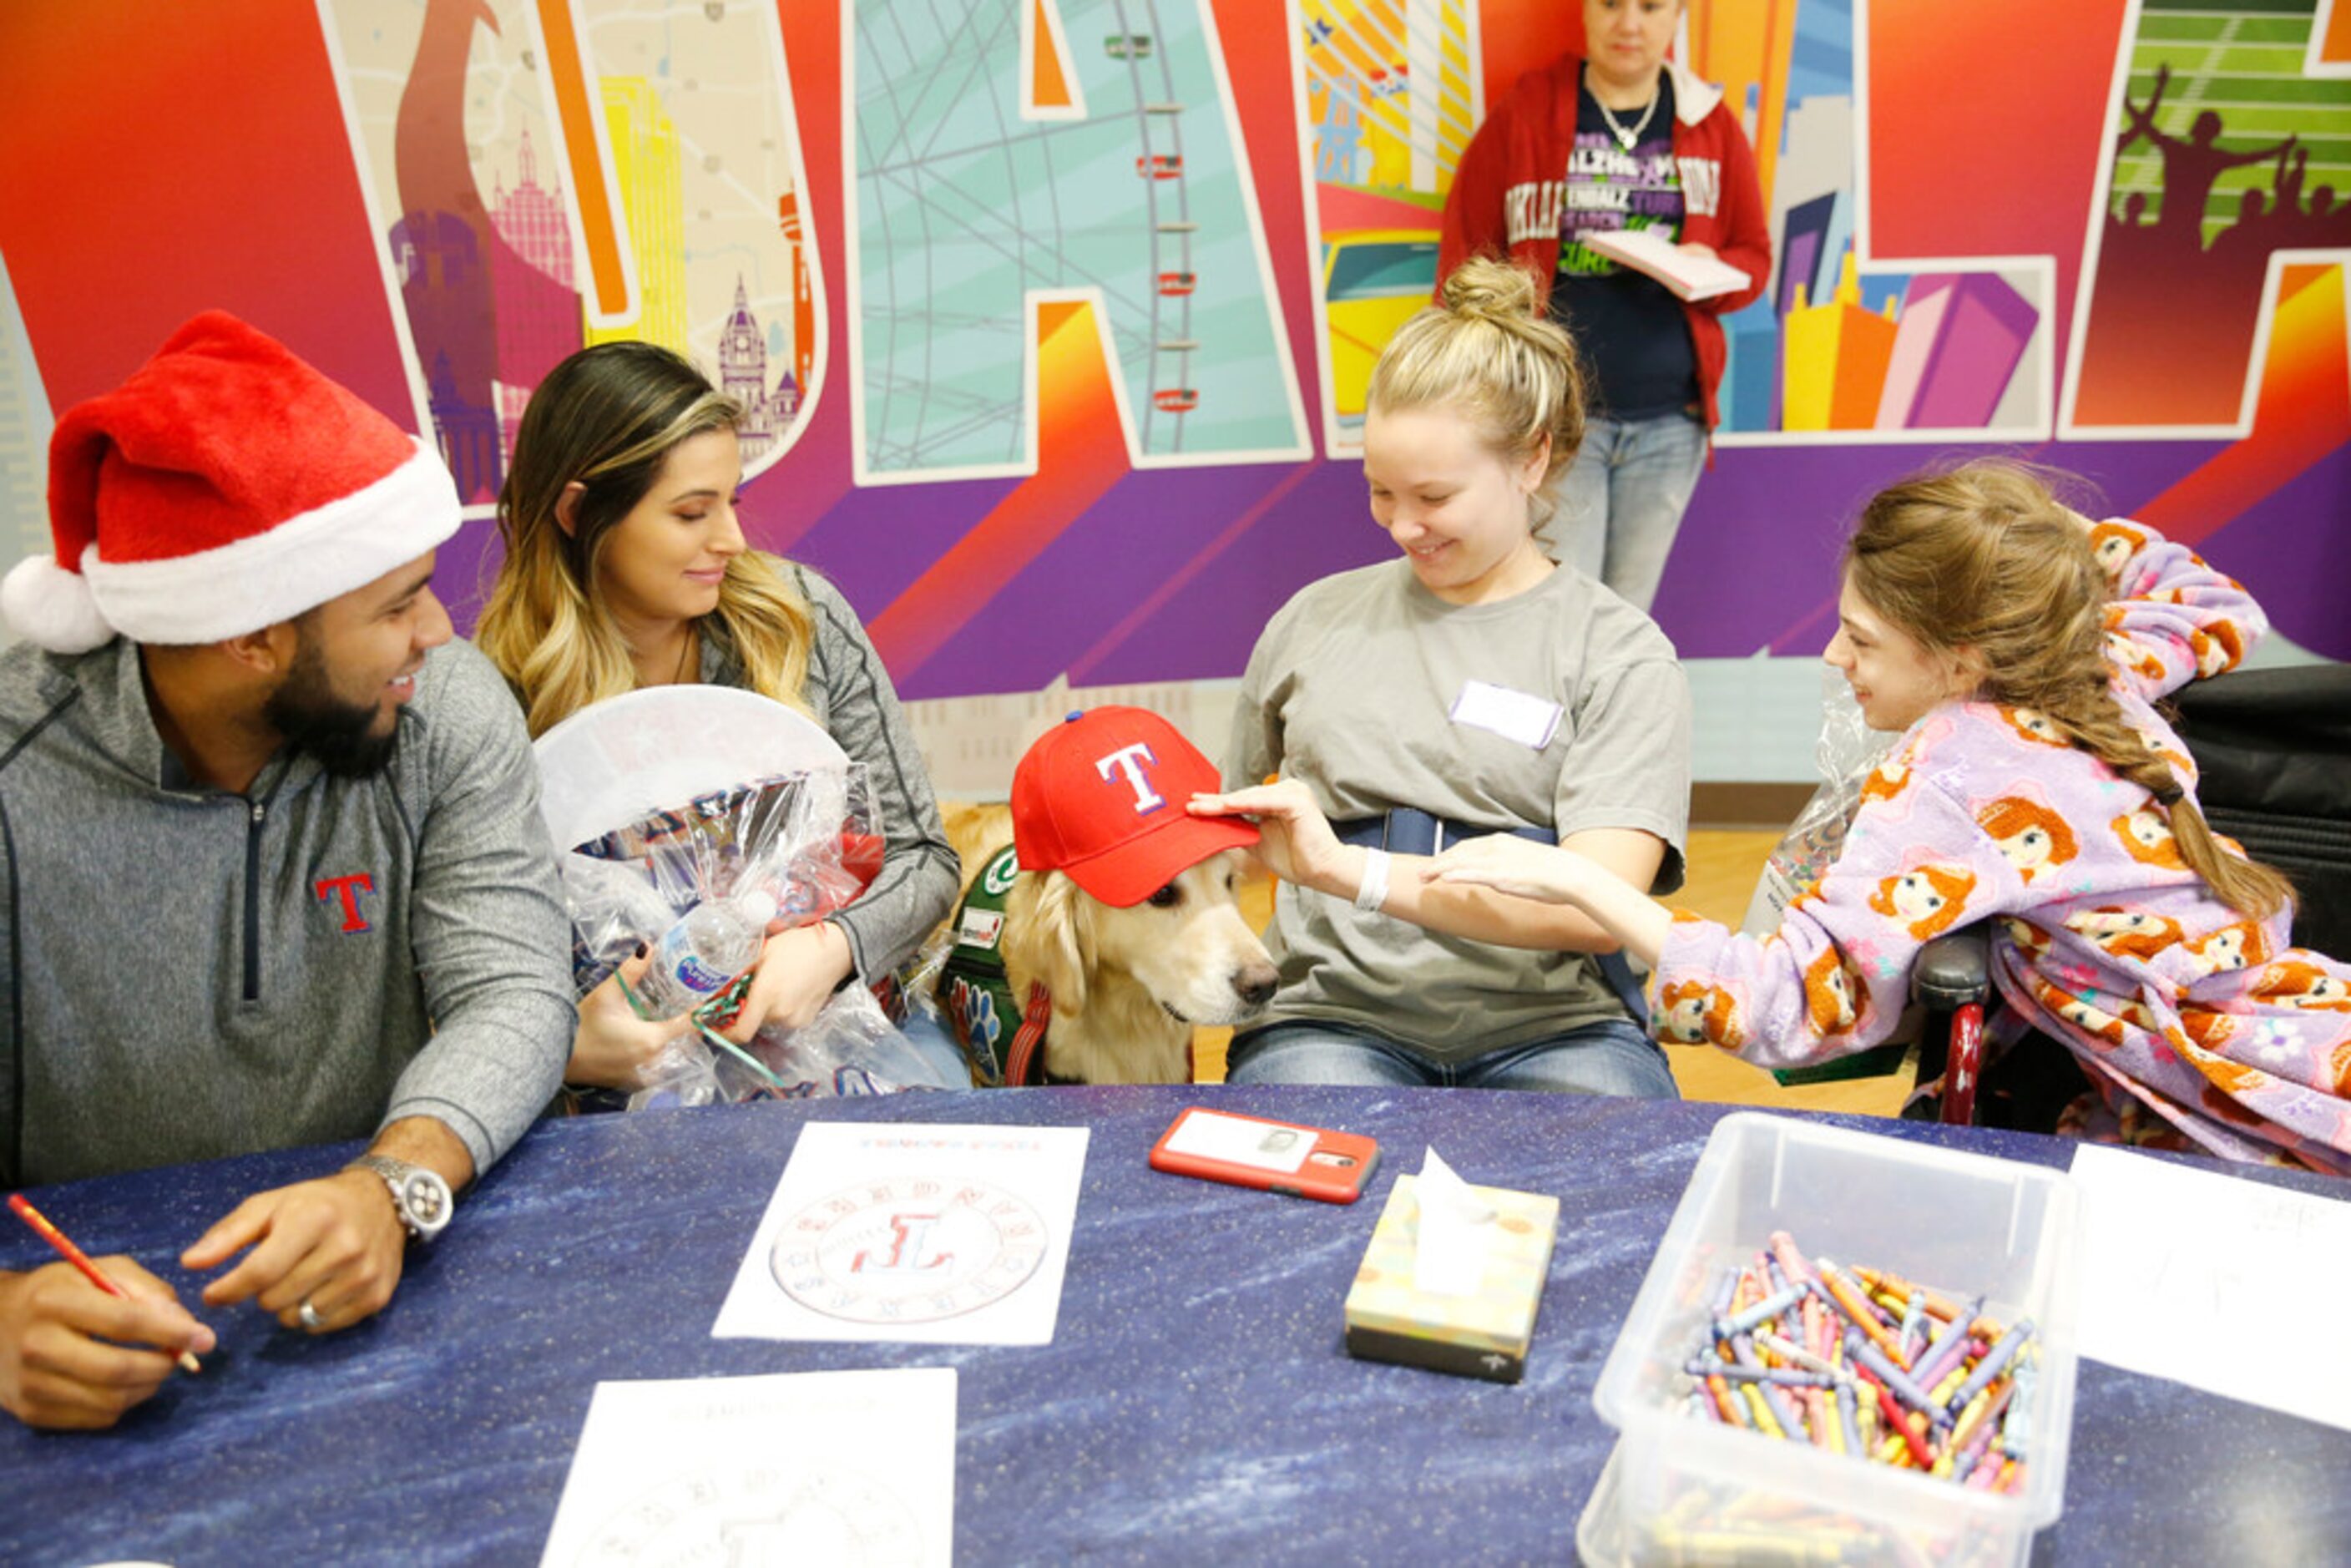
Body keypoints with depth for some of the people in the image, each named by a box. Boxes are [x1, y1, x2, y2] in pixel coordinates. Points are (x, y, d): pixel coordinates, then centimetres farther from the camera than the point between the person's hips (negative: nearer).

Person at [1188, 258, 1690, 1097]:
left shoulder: (1620, 653, 4)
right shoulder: (1314, 619, 14)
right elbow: (1239, 841, 27)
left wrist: (1349, 870, -20)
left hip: (1550, 1031, 0)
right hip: (1335, 1018, 1)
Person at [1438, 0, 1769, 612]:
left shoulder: (1711, 123, 8)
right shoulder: (1524, 113, 0)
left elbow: (1752, 256, 14)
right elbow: (1465, 258, 0)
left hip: (1670, 420, 3)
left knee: (1628, 614, 10)